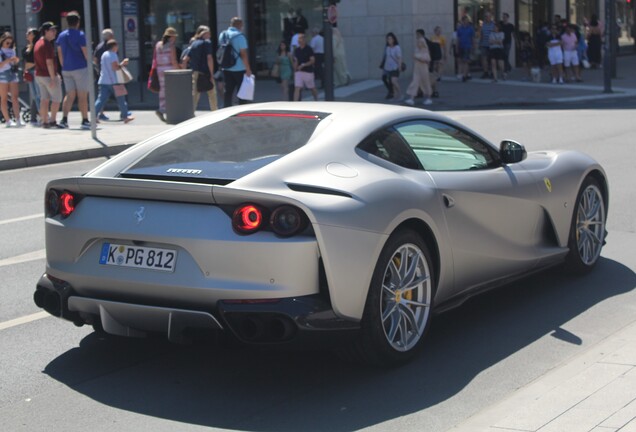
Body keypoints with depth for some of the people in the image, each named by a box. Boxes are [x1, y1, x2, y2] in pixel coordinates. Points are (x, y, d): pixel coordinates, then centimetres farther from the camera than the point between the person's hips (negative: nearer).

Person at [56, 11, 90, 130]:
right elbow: (85, 53, -12)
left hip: (66, 70, 6)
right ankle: (85, 121, -1)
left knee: (69, 95, 10)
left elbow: (60, 53, 12)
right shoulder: (80, 35, -9)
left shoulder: (61, 35, 9)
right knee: (83, 96, -1)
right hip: (80, 68, -6)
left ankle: (64, 119, 1)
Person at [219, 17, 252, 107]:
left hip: (226, 69, 6)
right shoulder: (239, 36, -14)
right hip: (239, 69, -6)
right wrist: (248, 69, -13)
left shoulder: (222, 35, 6)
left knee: (228, 92, 9)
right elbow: (243, 54, -16)